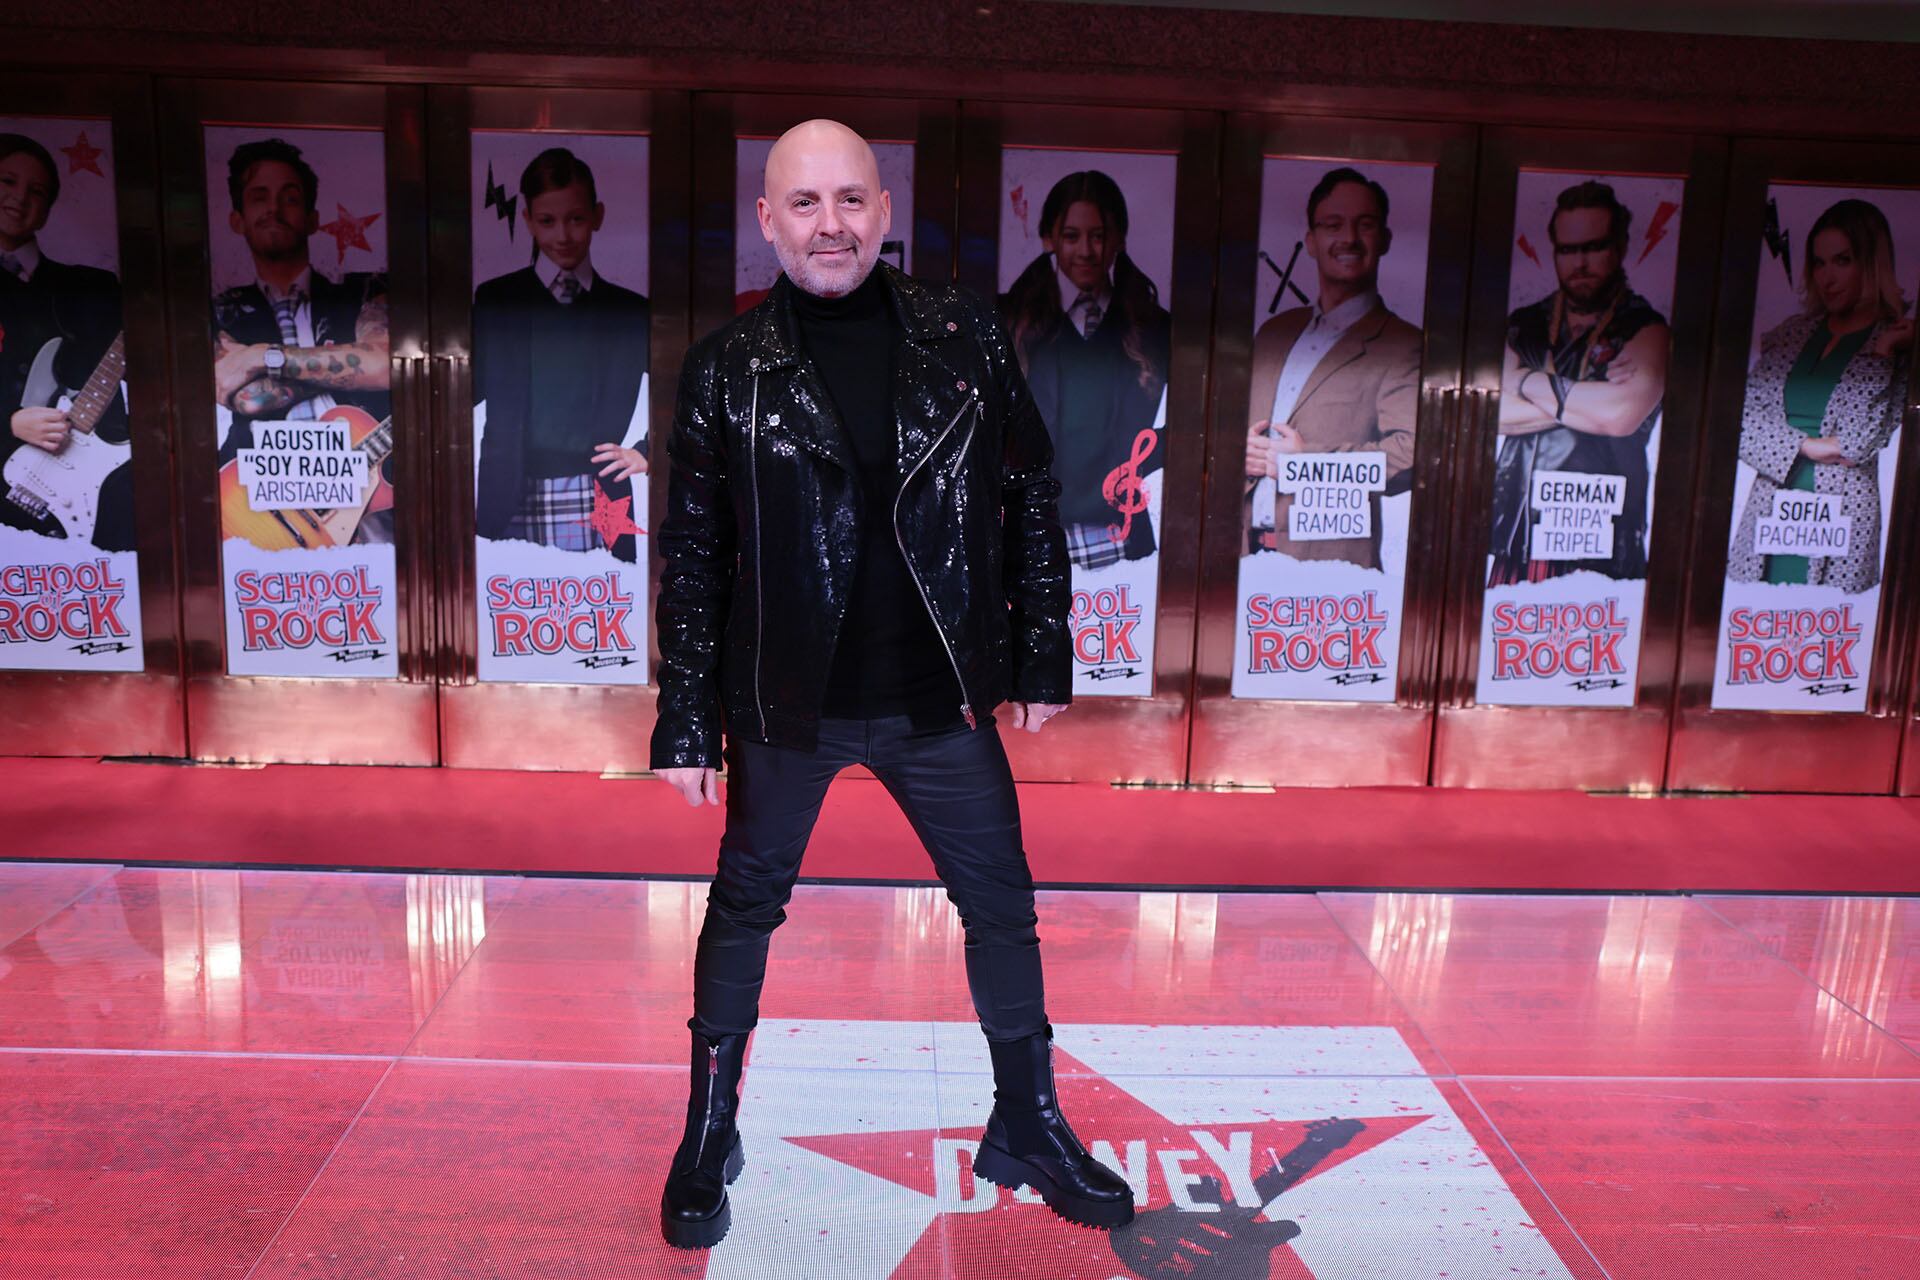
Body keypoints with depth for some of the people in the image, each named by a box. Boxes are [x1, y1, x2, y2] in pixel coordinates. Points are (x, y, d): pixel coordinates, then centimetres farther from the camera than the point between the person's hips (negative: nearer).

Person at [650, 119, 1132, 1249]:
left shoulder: (965, 338, -2)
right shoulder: (728, 370, -5)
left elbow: (1032, 499, 4)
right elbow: (693, 557, -2)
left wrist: (1044, 656, 4)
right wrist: (687, 724, -2)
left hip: (939, 698, 1)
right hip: (785, 704, -1)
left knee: (1004, 905, 10)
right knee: (746, 907, 13)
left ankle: (1028, 1124, 32)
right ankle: (710, 1134, 34)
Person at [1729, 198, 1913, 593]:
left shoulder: (1897, 342, 3)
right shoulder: (1791, 332, 14)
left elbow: (1864, 440, -8)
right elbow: (1743, 415, 4)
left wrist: (1882, 355, -9)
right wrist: (1805, 446, -8)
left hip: (1842, 518, -3)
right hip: (1769, 513, 4)